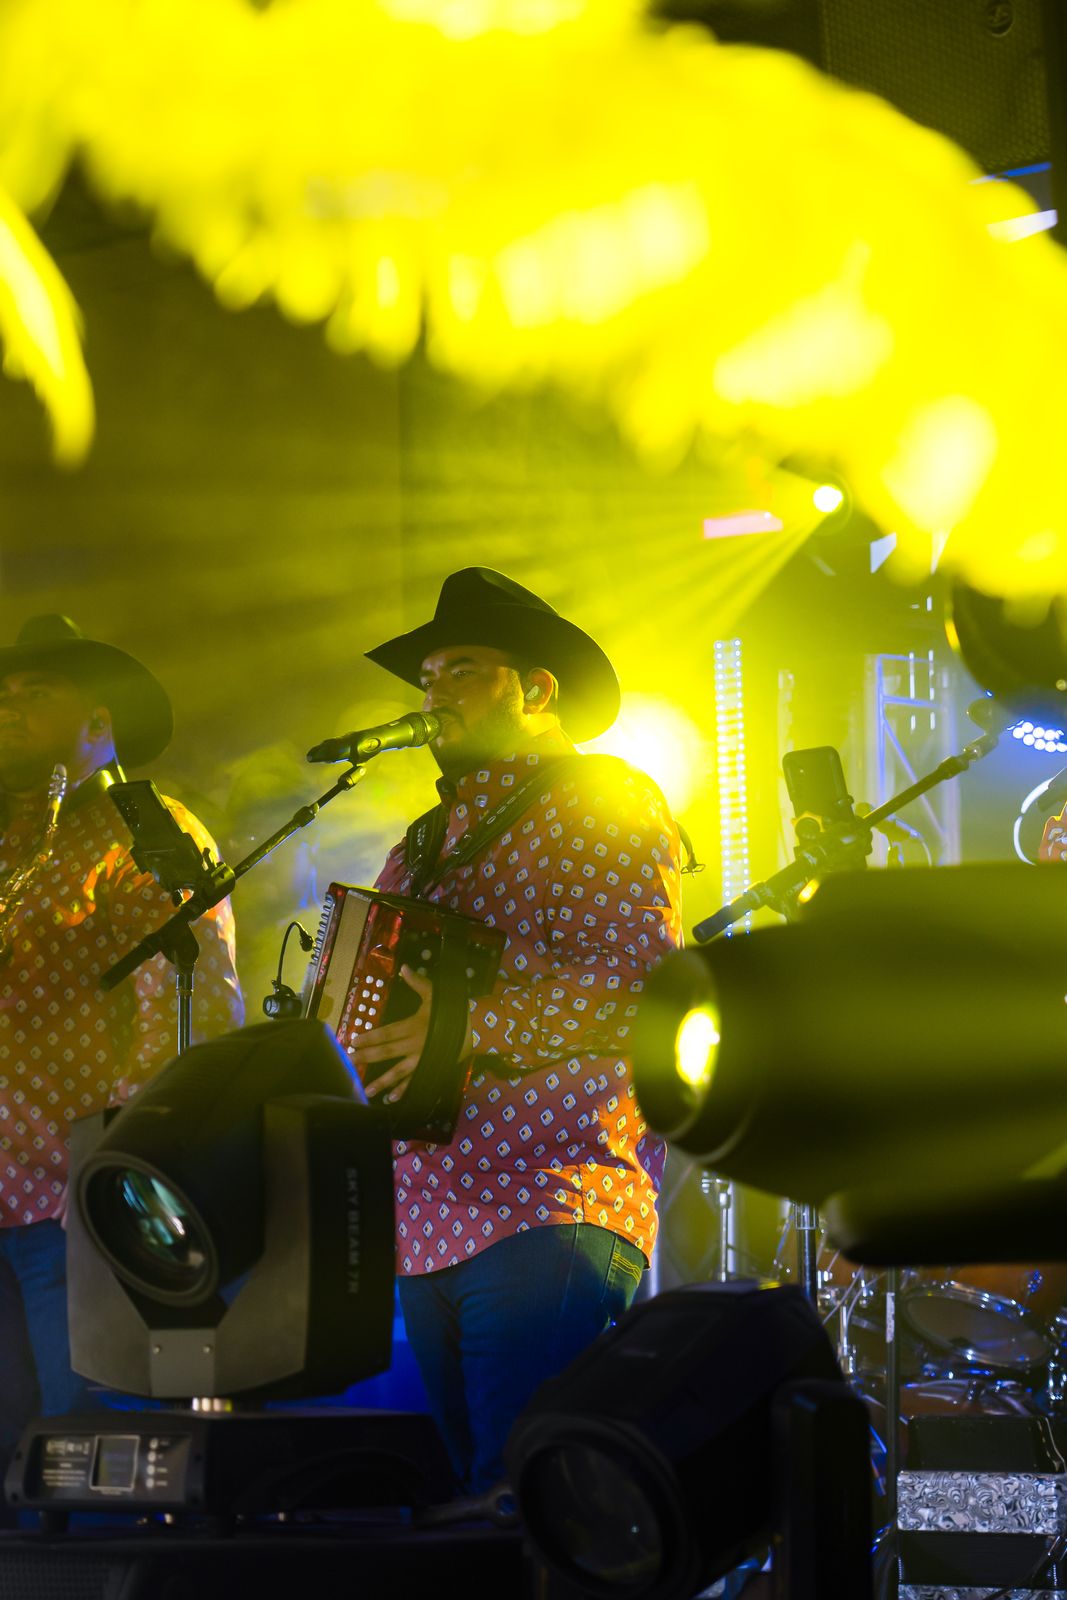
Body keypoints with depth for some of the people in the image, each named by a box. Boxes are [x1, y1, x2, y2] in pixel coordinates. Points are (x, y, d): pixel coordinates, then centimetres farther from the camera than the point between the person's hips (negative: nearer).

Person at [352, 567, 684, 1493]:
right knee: (469, 1491, 9)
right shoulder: (436, 834, 24)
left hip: (548, 1215, -8)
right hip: (430, 1216, 8)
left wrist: (471, 1027, -22)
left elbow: (643, 980, -16)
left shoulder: (604, 801, -2)